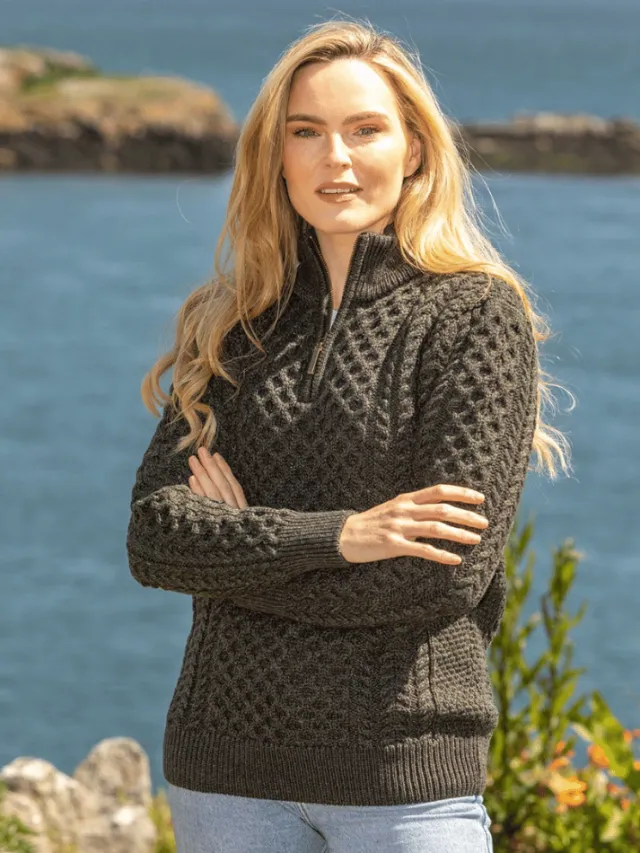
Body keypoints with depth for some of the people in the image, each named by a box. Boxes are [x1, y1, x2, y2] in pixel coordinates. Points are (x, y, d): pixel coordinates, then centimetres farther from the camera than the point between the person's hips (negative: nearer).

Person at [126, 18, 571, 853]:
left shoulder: (479, 316, -3)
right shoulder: (231, 324, 9)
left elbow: (448, 571, -12)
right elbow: (154, 533, -2)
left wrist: (241, 548, -6)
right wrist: (331, 536, -16)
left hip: (407, 770, -4)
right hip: (227, 767, 4)